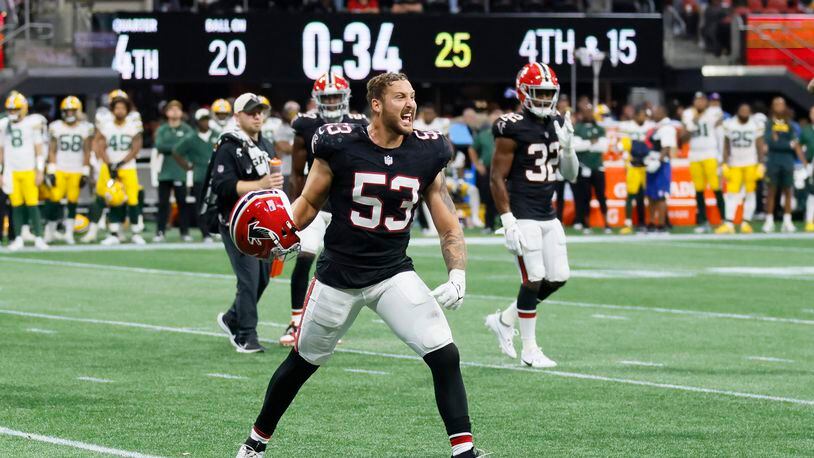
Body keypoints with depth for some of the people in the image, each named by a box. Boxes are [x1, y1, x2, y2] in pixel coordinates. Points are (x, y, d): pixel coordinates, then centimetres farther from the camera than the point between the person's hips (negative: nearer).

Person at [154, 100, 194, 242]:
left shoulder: (187, 130, 4)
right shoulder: (161, 130, 10)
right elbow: (159, 146, -5)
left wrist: (169, 147, -13)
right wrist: (177, 147, -10)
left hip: (180, 172, -2)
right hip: (165, 172, 2)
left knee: (182, 202, 1)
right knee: (163, 203, 3)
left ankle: (185, 232, 7)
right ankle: (160, 232, 7)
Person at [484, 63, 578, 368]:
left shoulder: (558, 124, 9)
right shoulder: (513, 129, -13)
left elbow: (571, 176, 13)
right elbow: (497, 178, -12)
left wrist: (567, 146, -6)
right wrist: (508, 223, -17)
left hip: (548, 215, 8)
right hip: (523, 215, -8)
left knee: (558, 278, 7)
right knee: (534, 280, -7)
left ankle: (504, 320, 23)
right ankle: (529, 350, 5)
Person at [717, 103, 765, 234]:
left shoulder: (756, 125, -2)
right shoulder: (729, 125, 1)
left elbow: (760, 146, 2)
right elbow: (726, 146, 6)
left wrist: (761, 164, -4)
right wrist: (725, 163, 2)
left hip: (751, 164, -1)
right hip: (734, 164, 1)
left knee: (750, 193, 1)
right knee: (732, 194, -6)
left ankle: (746, 223, 7)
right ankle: (729, 224, -10)